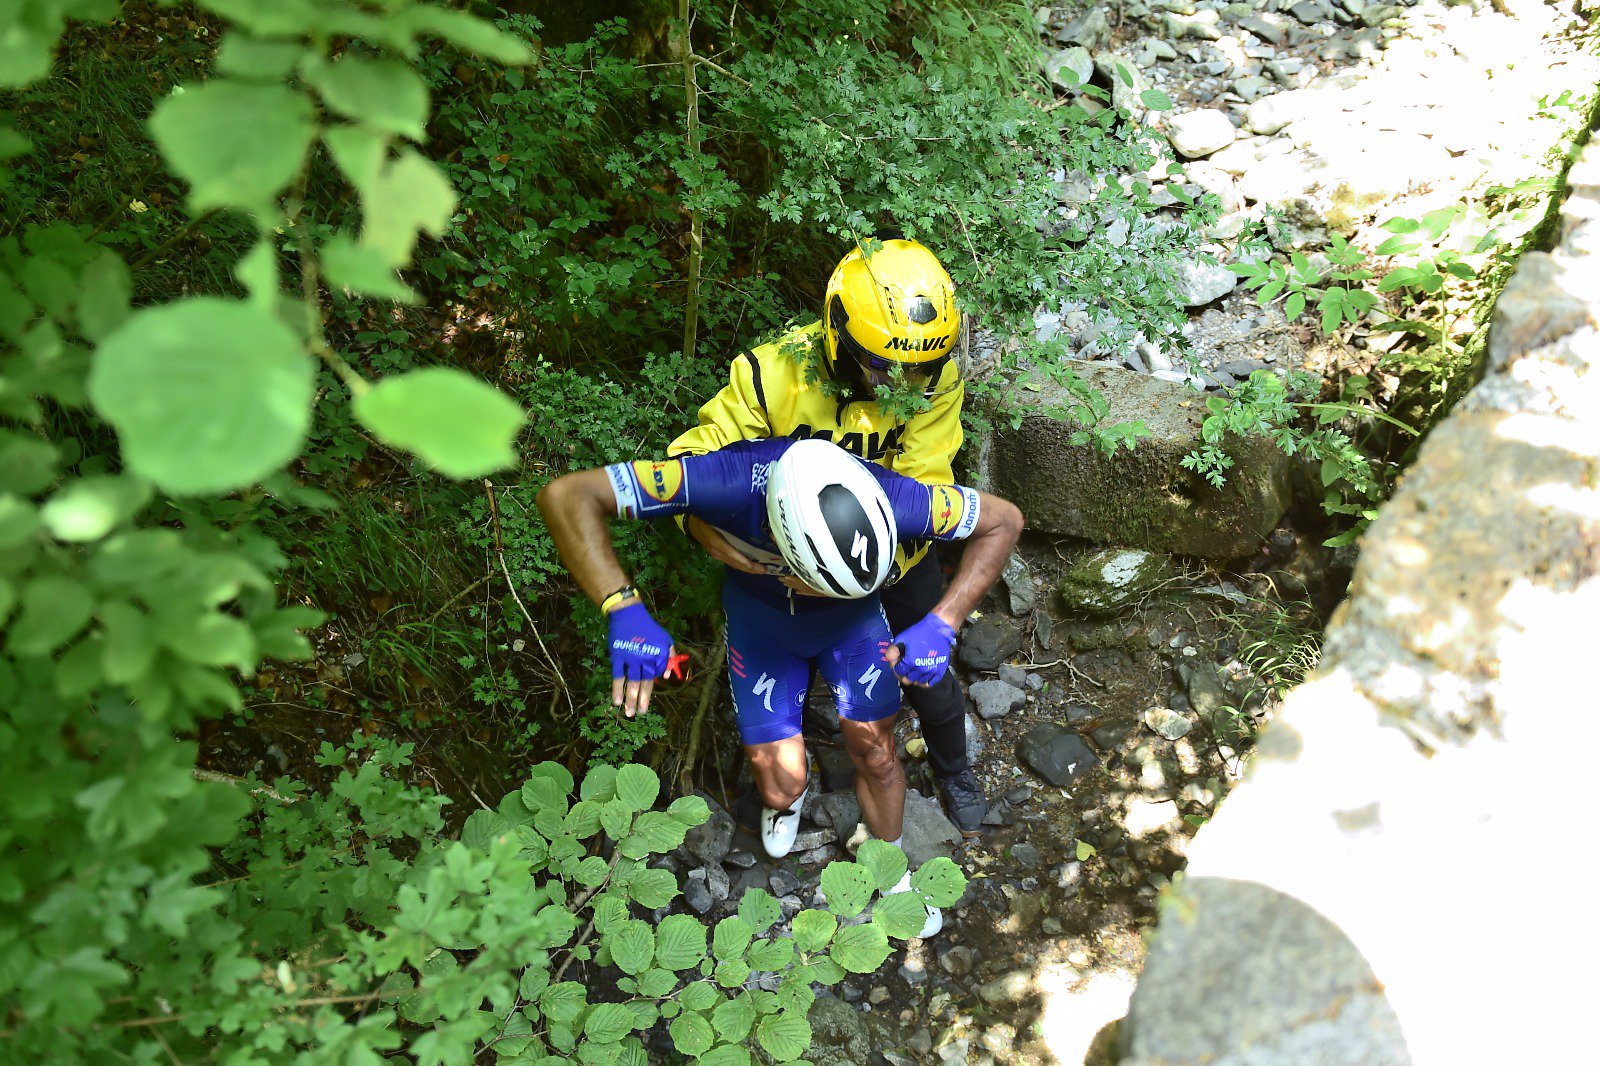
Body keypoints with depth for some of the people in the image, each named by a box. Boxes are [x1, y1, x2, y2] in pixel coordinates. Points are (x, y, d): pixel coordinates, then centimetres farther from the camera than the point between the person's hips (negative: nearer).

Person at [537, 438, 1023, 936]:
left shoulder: (888, 498, -40)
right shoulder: (730, 480, -44)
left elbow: (1004, 519, -22)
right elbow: (565, 495, -42)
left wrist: (941, 624, -34)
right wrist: (624, 609, -53)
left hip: (852, 617, 1)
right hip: (759, 612, 0)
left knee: (874, 752, 1)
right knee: (782, 786, -2)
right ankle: (785, 796, 38)